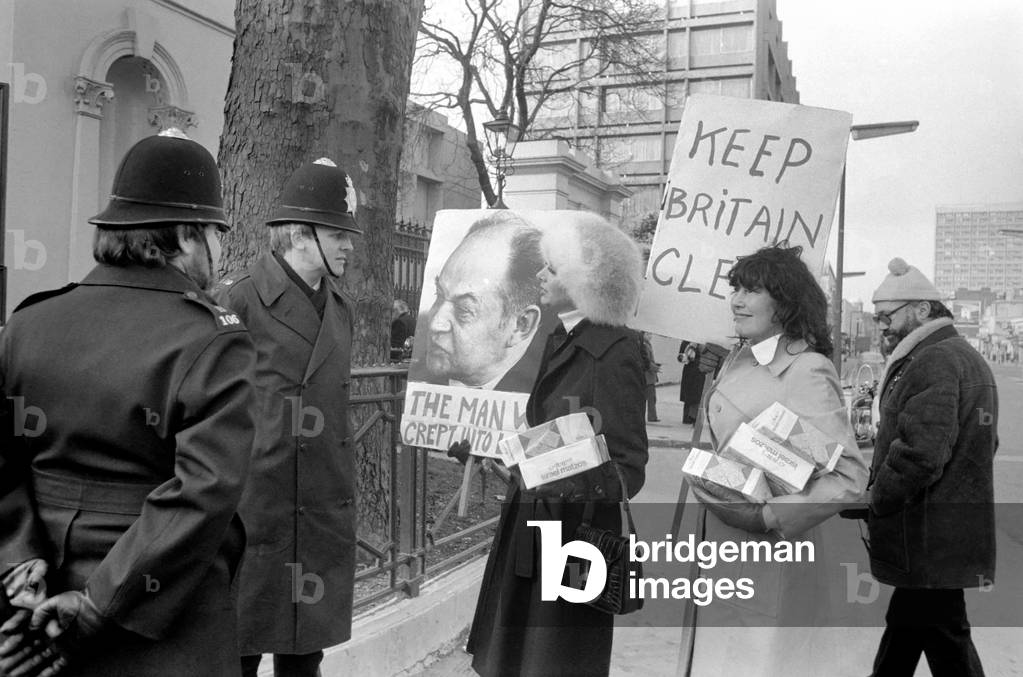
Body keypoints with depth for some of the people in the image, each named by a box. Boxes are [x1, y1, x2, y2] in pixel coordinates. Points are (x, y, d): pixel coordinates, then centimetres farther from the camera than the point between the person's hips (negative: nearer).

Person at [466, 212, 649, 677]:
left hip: (576, 531, -7)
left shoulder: (616, 351, -15)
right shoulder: (555, 342, 9)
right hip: (526, 525, 8)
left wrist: (579, 490, -30)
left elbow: (628, 465, -16)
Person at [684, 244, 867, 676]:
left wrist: (767, 517, -25)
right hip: (721, 537, 8)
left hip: (773, 551, -8)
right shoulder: (741, 357, 8)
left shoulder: (807, 372, -18)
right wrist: (715, 374, 10)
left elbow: (850, 476, -21)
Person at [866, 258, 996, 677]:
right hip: (956, 528, 10)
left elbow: (919, 453, -27)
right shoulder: (967, 357, 16)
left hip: (929, 539, -10)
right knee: (905, 623, 19)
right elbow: (979, 445, 22)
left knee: (943, 638, 0)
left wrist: (875, 501, -14)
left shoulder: (934, 363, -18)